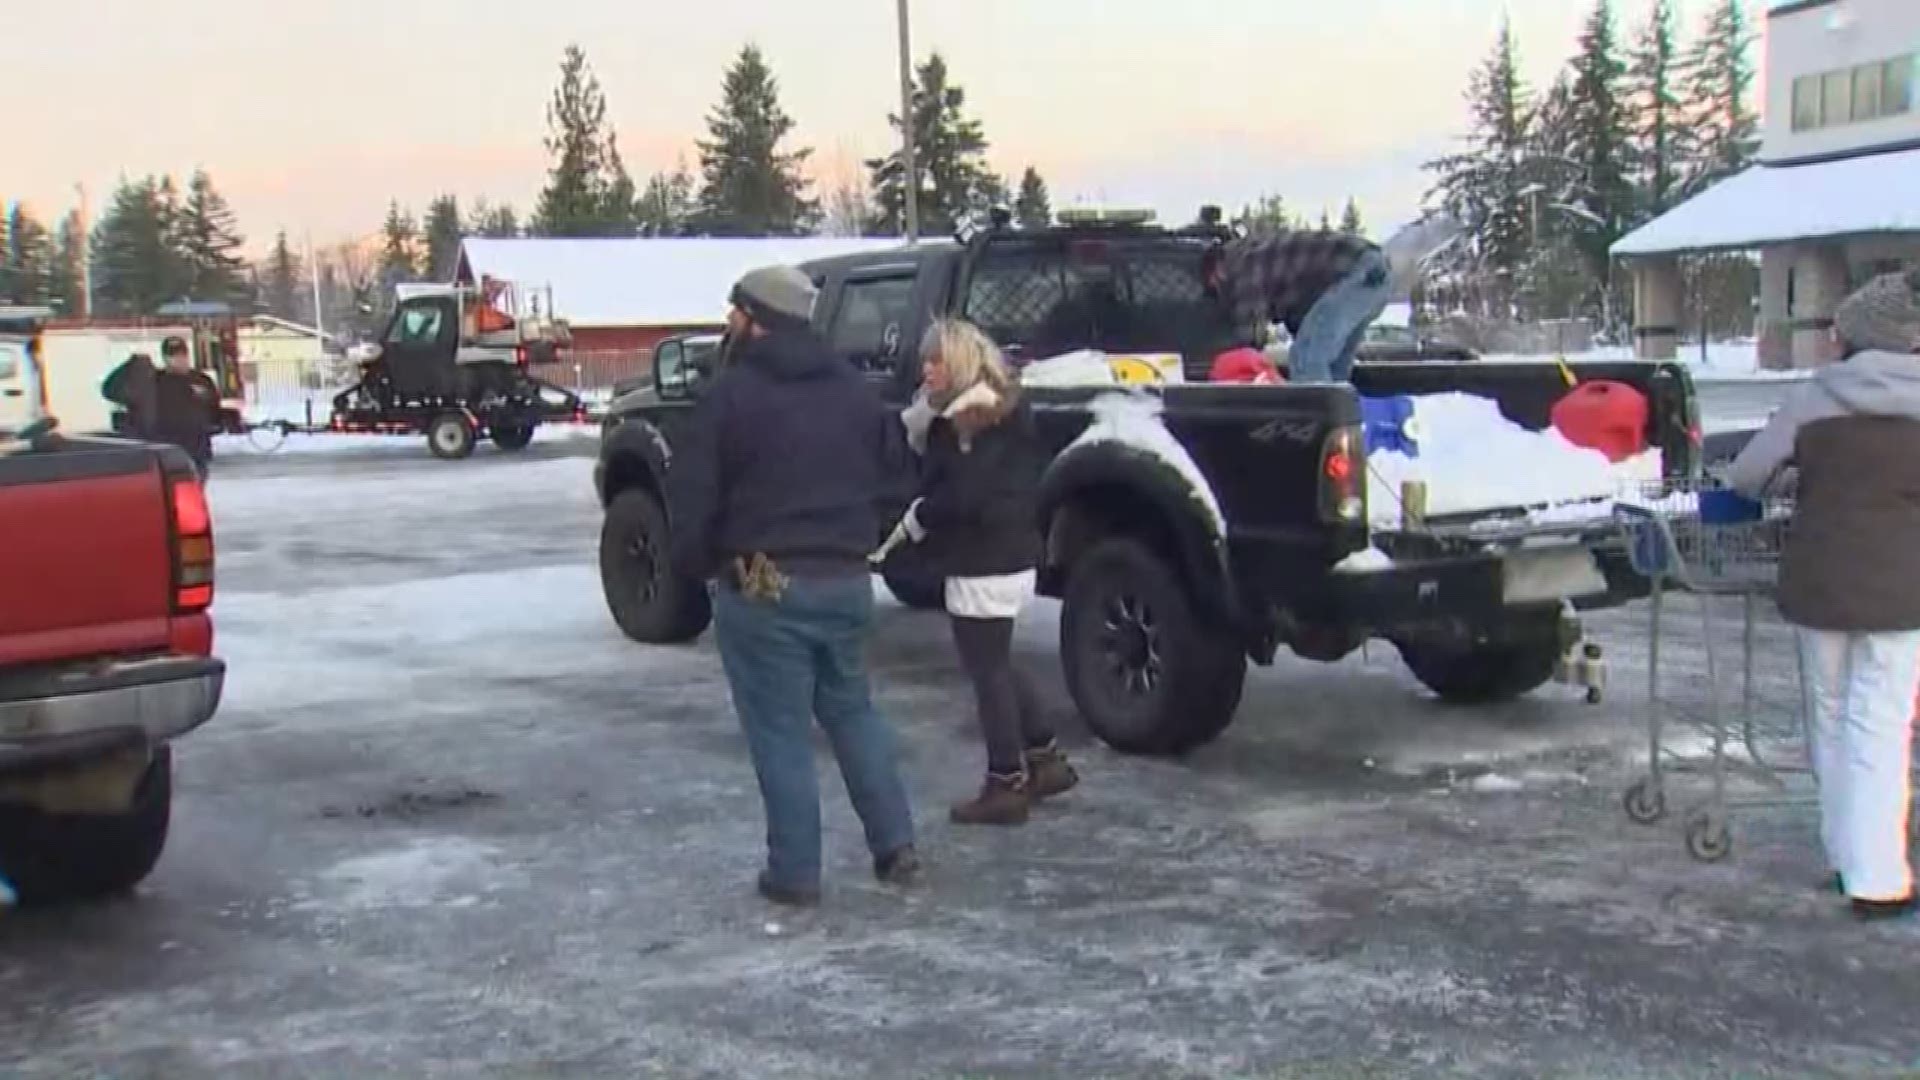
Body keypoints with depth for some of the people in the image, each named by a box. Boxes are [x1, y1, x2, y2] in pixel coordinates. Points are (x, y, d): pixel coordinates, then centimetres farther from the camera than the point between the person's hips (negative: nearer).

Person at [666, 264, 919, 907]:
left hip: (764, 588, -6)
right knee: (853, 713, 20)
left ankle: (795, 873, 7)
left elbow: (690, 493, -12)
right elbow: (890, 462, 19)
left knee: (780, 733, 2)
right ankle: (895, 846, 19)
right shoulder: (852, 389, 10)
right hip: (846, 581, 6)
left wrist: (696, 564, 3)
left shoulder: (732, 393, -11)